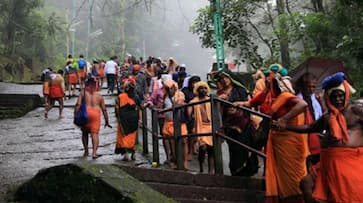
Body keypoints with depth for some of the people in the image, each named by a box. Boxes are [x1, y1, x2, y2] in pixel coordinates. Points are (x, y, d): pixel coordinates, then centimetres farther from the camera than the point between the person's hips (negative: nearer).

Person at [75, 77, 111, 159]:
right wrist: (106, 121, 21)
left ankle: (86, 151, 22)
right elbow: (104, 109, 16)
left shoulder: (83, 93, 10)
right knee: (95, 133, -4)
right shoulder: (99, 96, 16)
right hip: (96, 114, 0)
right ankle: (94, 152, -16)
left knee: (85, 132, 19)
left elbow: (78, 105, -4)